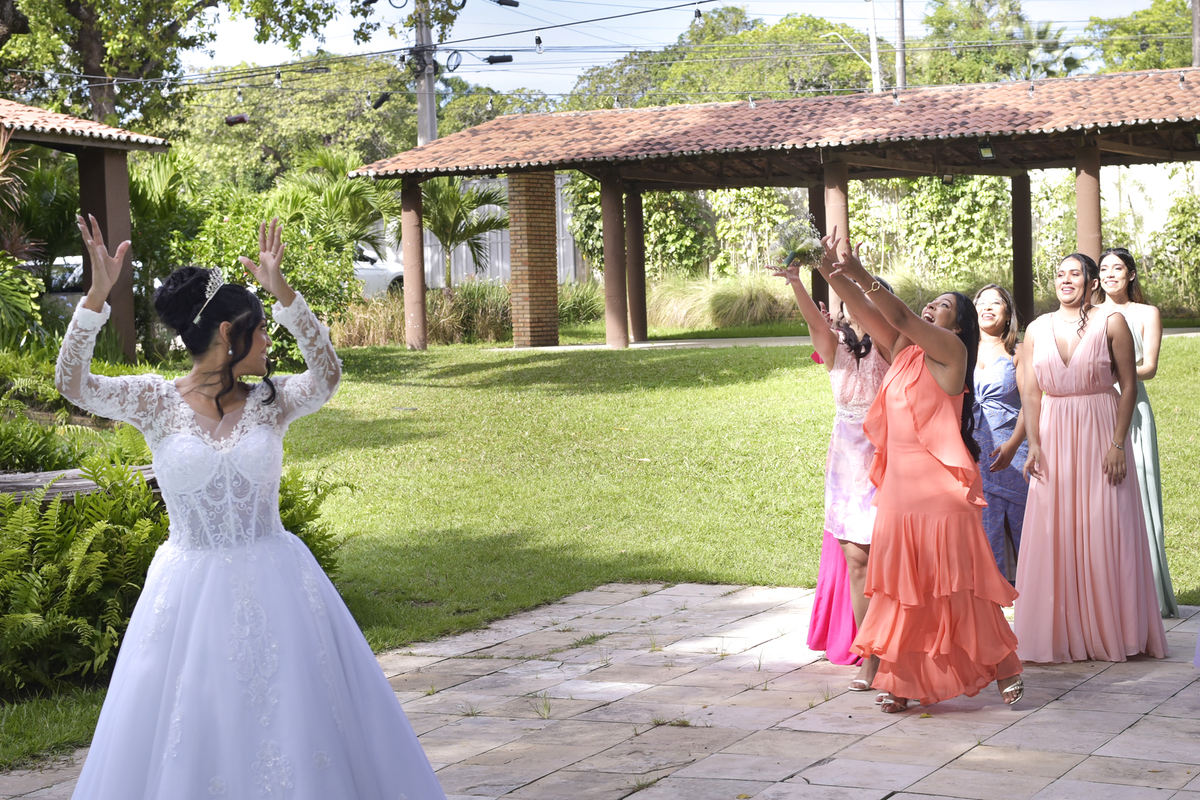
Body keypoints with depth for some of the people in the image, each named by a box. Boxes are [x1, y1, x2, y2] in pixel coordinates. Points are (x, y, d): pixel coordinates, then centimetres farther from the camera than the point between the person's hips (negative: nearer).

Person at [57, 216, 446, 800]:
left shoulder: (270, 403, 0)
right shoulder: (157, 402, -3)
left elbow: (326, 373, -18)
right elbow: (73, 384, -14)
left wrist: (282, 292, -28)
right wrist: (97, 294, -26)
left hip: (271, 588, 2)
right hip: (190, 591, -1)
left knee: (291, 717, 7)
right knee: (192, 732, 6)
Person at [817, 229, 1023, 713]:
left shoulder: (951, 351, -5)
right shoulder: (904, 351, 13)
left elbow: (900, 317, -16)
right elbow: (867, 314, 7)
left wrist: (860, 274, -21)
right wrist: (833, 274, -6)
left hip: (939, 488, -7)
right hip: (899, 486, 7)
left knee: (955, 585, -2)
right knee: (902, 586, 7)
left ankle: (1005, 668, 12)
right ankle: (900, 682, 13)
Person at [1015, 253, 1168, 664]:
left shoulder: (1111, 323, -3)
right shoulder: (1038, 329, 7)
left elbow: (1129, 386, -5)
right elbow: (1031, 392, 6)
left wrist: (1118, 444, -12)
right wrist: (1033, 444, -4)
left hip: (1099, 434, -3)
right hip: (1054, 439, 3)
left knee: (1104, 532, -2)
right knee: (1053, 534, 2)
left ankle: (1111, 633, 9)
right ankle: (1062, 634, 10)